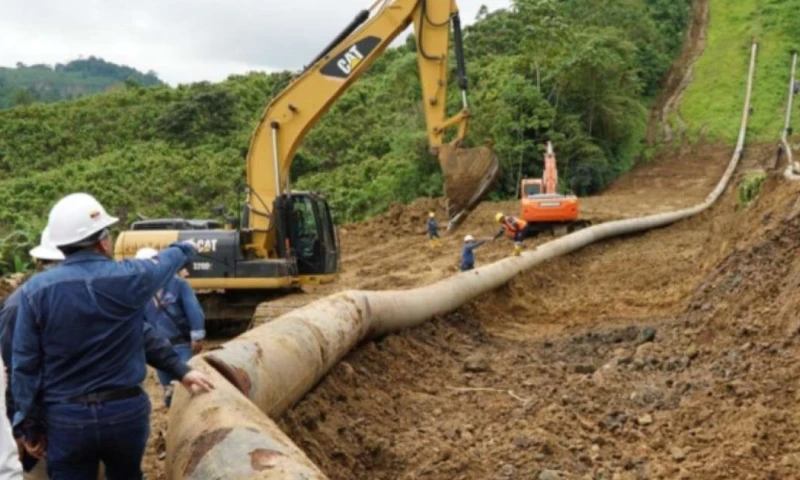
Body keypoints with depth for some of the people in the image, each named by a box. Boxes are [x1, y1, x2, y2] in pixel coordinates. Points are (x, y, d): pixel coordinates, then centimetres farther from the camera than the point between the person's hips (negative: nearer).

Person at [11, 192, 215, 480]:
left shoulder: (36, 290, -9)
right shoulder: (129, 278, -8)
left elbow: (24, 365, -6)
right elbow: (166, 262, 16)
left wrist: (30, 425, 4)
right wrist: (186, 248, 39)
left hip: (65, 418, -1)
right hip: (126, 410, 1)